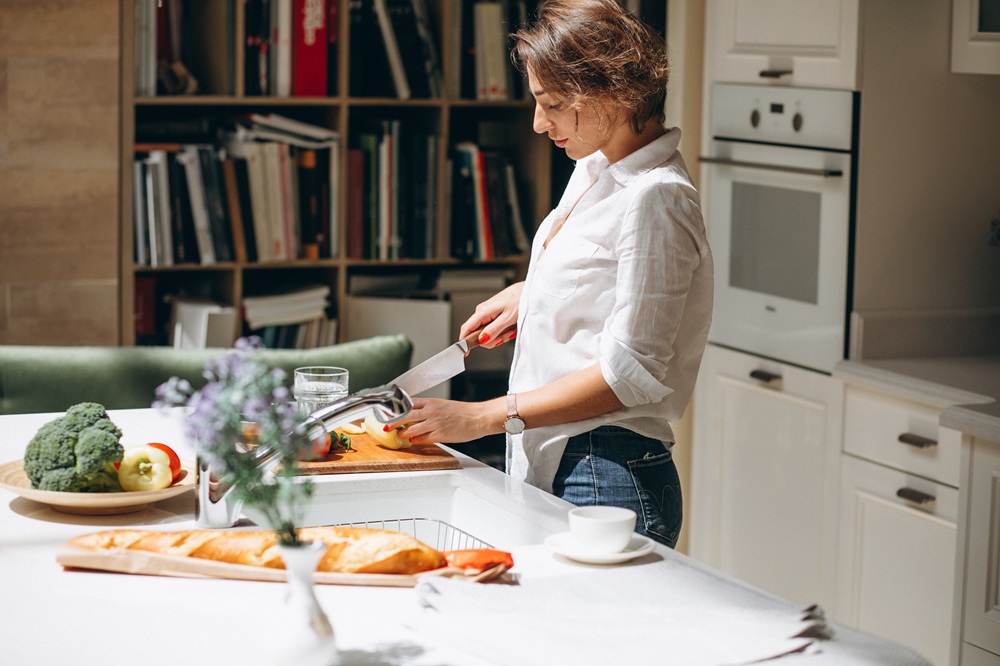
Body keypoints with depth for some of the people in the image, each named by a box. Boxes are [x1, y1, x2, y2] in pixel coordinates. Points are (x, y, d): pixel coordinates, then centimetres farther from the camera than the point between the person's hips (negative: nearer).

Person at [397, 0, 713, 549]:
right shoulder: (595, 170, 12)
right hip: (550, 466, 9)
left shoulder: (655, 200, -16)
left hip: (609, 483, -9)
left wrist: (485, 417, -17)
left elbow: (630, 372, -19)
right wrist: (530, 294, 14)